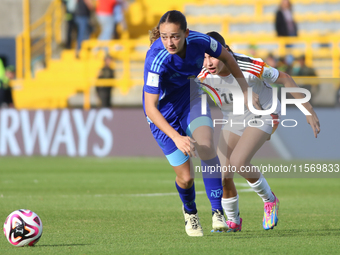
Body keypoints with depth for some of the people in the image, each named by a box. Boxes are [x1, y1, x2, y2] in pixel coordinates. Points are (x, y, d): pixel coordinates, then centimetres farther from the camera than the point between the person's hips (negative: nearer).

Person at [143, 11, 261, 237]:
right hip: (163, 111, -3)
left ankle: (218, 212, -18)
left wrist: (245, 90, 7)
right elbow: (150, 107, -35)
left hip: (190, 97, 3)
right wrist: (176, 137, -46)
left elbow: (226, 57, 1)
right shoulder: (157, 60, -36)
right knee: (186, 177, -2)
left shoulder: (200, 41, -23)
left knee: (206, 146, -25)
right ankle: (190, 211, 33)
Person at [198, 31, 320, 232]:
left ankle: (269, 201, 3)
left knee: (238, 162, -25)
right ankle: (233, 220, 21)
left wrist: (309, 110, -12)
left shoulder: (250, 68, -33)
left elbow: (284, 79, -17)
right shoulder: (205, 76, -21)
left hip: (262, 116, -4)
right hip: (232, 121, 4)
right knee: (222, 174, -8)